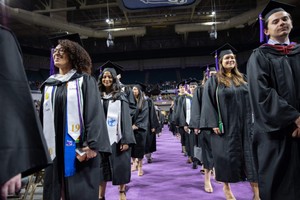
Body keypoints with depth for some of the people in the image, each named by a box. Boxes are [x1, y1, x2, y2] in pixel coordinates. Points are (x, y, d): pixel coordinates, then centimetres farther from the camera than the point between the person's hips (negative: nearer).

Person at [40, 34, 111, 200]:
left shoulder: (85, 81, -1)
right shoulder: (49, 84, 15)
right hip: (54, 149, 5)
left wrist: (92, 145, -20)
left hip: (78, 147, -5)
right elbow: (43, 116, 16)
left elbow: (94, 112, -11)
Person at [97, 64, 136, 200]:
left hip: (116, 137, -2)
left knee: (120, 166, 6)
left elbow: (125, 118, -6)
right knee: (102, 168, 7)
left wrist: (126, 140, -14)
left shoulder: (120, 97, -1)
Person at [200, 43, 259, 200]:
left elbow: (250, 100, 16)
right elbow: (208, 103, -8)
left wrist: (252, 121, 8)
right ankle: (226, 187, 22)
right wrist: (214, 123, -16)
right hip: (225, 125, -4)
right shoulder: (214, 80, -2)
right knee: (227, 156, 2)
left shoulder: (241, 79, 12)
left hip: (243, 124, 4)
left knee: (251, 155, 2)